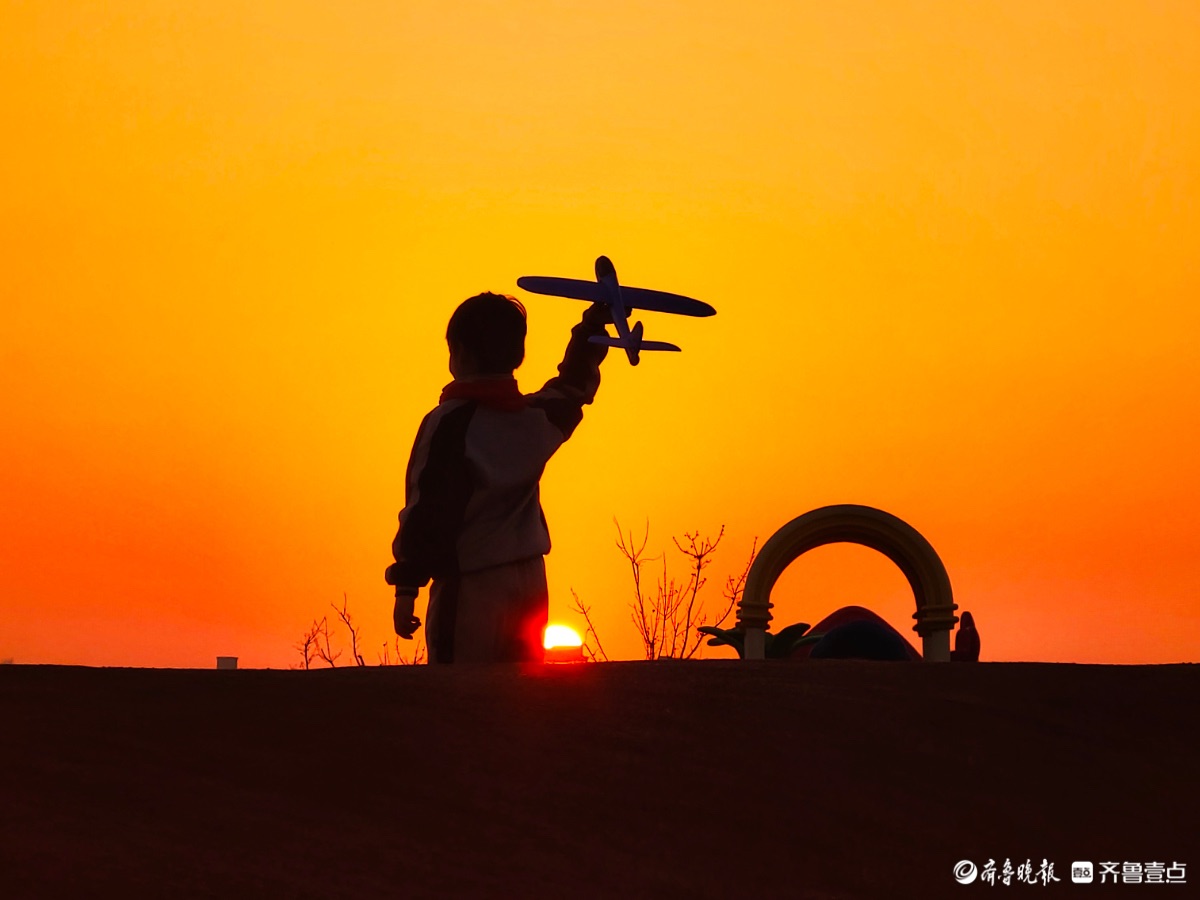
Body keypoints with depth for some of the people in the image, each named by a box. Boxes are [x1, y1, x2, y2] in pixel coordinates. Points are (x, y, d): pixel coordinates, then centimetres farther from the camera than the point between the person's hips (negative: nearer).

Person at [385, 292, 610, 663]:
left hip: (469, 589, -6)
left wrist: (407, 589, -9)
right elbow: (573, 387, 30)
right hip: (529, 584, 6)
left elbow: (425, 512, -13)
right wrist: (594, 327, 39)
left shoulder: (448, 423, -11)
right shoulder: (538, 417, 7)